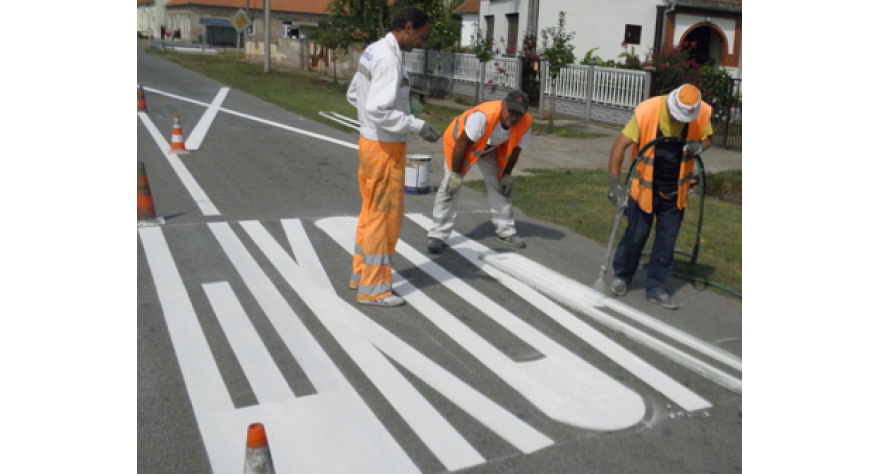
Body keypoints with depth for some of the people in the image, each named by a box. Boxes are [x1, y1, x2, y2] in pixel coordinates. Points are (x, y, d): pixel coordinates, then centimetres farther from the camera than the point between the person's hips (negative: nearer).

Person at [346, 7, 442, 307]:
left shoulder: (373, 51, 9)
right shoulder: (389, 59, -21)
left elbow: (353, 95, 17)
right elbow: (379, 110, -29)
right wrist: (418, 126, -25)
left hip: (370, 142, 10)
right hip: (385, 148, -10)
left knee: (371, 211, 18)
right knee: (385, 215, 0)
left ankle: (361, 274, 30)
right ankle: (373, 288, 11)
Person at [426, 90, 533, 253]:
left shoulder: (526, 124, -23)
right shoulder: (483, 116, -41)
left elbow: (515, 149, -4)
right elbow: (462, 143, -32)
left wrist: (506, 175, 0)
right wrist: (456, 173, -24)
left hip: (489, 149, 5)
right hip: (459, 141, -5)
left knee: (502, 186, 5)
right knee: (449, 187, -12)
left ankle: (506, 232, 19)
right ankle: (437, 235, -5)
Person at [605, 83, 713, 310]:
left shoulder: (703, 113, -12)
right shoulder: (647, 111, -24)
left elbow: (707, 138, 7)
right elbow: (620, 145, -23)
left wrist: (699, 146, -18)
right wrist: (614, 184, -28)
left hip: (675, 190, 3)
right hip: (645, 187, -3)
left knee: (667, 239, 7)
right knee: (636, 234, 4)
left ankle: (656, 286, 20)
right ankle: (622, 275, 28)